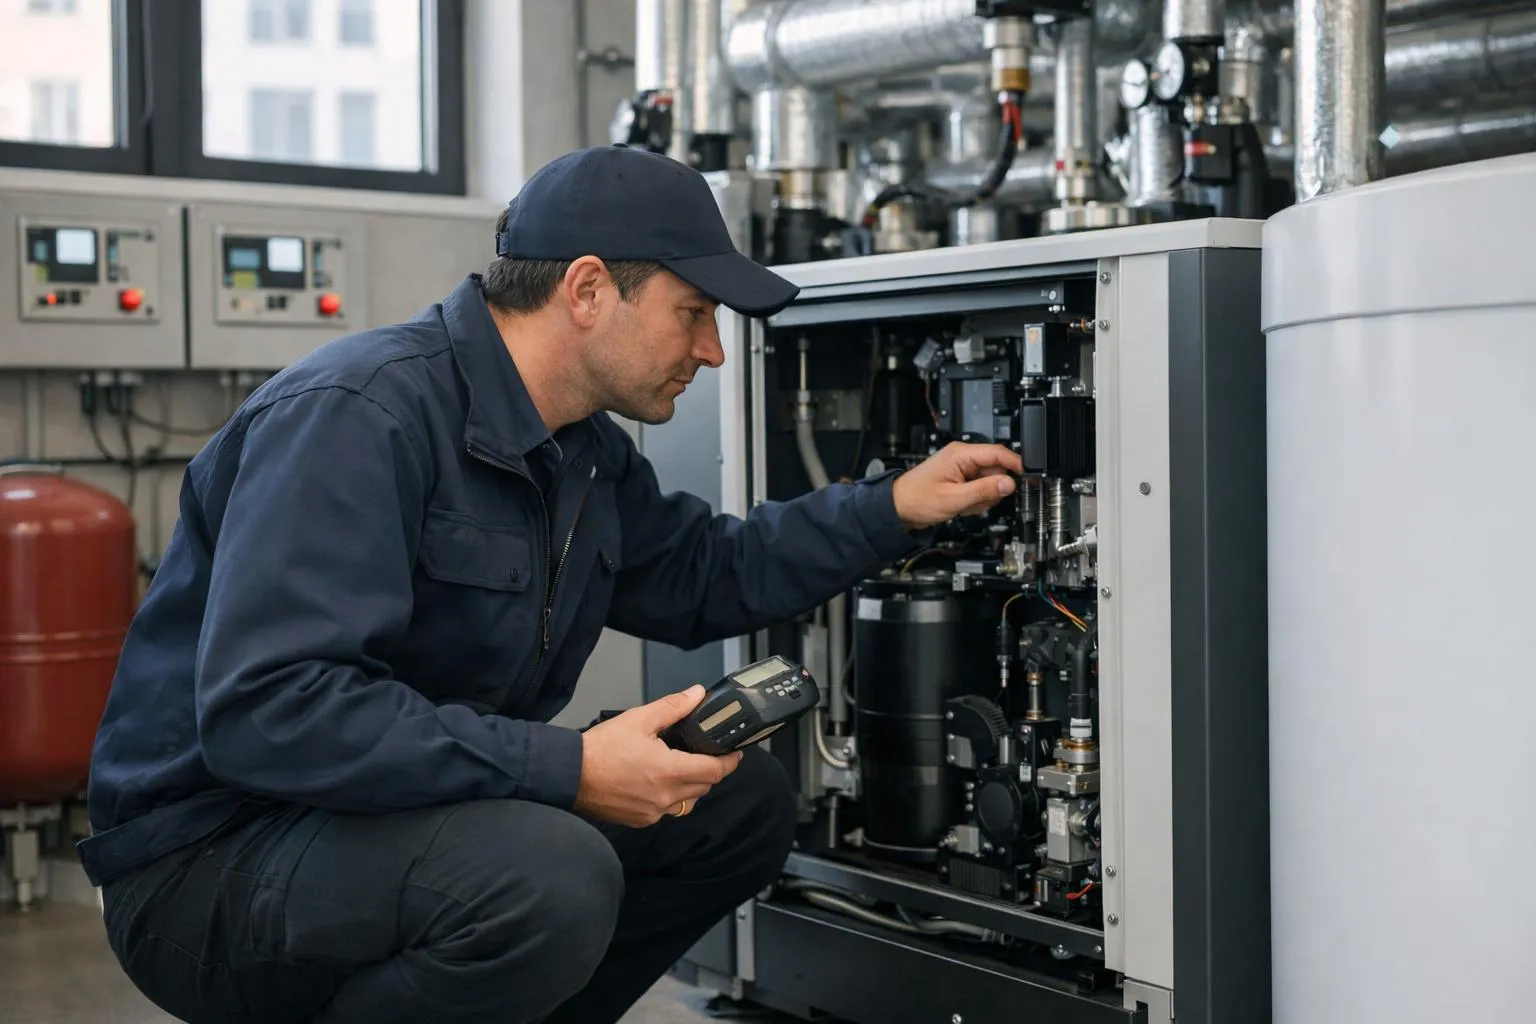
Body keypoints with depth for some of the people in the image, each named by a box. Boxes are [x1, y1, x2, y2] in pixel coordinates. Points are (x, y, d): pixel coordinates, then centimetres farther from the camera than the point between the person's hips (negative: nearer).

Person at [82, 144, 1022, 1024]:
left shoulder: (587, 449, 7)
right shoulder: (360, 413, -24)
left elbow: (700, 576, 23)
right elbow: (266, 712, -32)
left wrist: (895, 508, 13)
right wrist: (568, 767, -32)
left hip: (423, 812, 9)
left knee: (745, 804, 5)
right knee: (553, 875, -35)